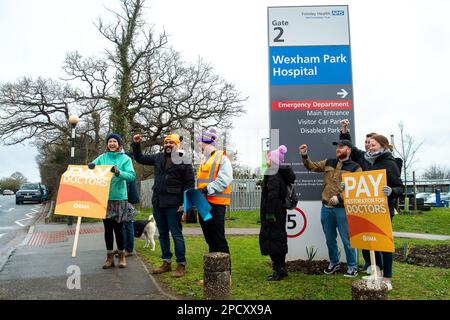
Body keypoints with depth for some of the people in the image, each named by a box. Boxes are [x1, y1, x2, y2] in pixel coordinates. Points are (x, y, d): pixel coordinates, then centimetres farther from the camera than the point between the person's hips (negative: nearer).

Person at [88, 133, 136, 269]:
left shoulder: (125, 159, -1)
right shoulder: (102, 157, 7)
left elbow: (132, 176, -12)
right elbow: (92, 167, 2)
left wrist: (119, 172, -29)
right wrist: (91, 166, -20)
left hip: (119, 197, -2)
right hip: (104, 197, 2)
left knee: (118, 227, 3)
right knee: (107, 227, 7)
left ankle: (121, 255, 20)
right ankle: (109, 257, 19)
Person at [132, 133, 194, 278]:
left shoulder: (184, 161, -7)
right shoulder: (158, 158, 11)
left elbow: (190, 183, -9)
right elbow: (139, 158, 23)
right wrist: (136, 144, 9)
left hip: (174, 204, -6)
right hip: (157, 202, 7)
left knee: (176, 234, -1)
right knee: (162, 234, 14)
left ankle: (181, 265, 9)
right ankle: (166, 262, 25)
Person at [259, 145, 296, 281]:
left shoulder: (274, 176, -17)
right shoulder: (281, 174, 13)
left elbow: (273, 195, -24)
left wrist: (270, 213, -25)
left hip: (273, 214, -10)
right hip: (280, 213, 10)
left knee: (271, 240, -3)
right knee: (279, 239, 16)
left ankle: (279, 271, 0)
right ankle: (282, 269, 26)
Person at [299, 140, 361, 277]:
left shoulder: (355, 167, -3)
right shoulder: (328, 163, 12)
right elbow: (312, 167, 19)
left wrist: (339, 198, -19)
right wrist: (304, 156, 3)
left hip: (343, 209, -5)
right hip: (326, 207, 5)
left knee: (346, 239, 3)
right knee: (330, 239, 16)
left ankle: (352, 266, 20)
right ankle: (334, 262, 33)